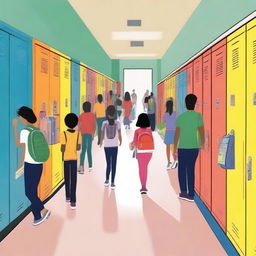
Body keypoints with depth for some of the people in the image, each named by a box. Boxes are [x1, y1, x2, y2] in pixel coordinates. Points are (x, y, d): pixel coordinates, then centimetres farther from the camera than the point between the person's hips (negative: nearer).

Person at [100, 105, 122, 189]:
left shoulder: (104, 123, -5)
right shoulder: (118, 123, -5)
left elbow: (102, 135, 1)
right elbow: (119, 134, -1)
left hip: (106, 146, 0)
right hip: (114, 146, 0)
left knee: (108, 163, 10)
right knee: (113, 164, 6)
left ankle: (107, 180, 10)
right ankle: (112, 182, 10)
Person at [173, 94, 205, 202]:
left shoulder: (180, 117, 0)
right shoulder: (198, 116, -4)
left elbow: (177, 134, 0)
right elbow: (202, 132, -3)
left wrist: (174, 150, 7)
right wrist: (202, 144, 16)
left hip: (182, 147, 0)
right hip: (194, 147, 0)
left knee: (182, 169, 14)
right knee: (191, 169, 9)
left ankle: (183, 191, 9)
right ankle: (190, 194, 12)